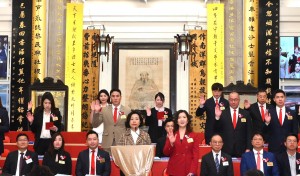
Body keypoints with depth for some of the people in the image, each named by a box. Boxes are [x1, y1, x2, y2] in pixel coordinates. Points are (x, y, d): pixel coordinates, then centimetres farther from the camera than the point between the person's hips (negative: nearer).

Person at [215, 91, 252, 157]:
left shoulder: (246, 114, 6)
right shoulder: (223, 113, 4)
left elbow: (249, 132, 6)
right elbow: (217, 130, 0)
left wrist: (248, 148, -1)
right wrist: (217, 117, -14)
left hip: (241, 150, 1)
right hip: (226, 149, 0)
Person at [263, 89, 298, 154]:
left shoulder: (292, 113, 4)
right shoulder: (269, 113, 1)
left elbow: (295, 131, 8)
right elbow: (265, 131, 1)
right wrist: (267, 122, -18)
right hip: (274, 146, -1)